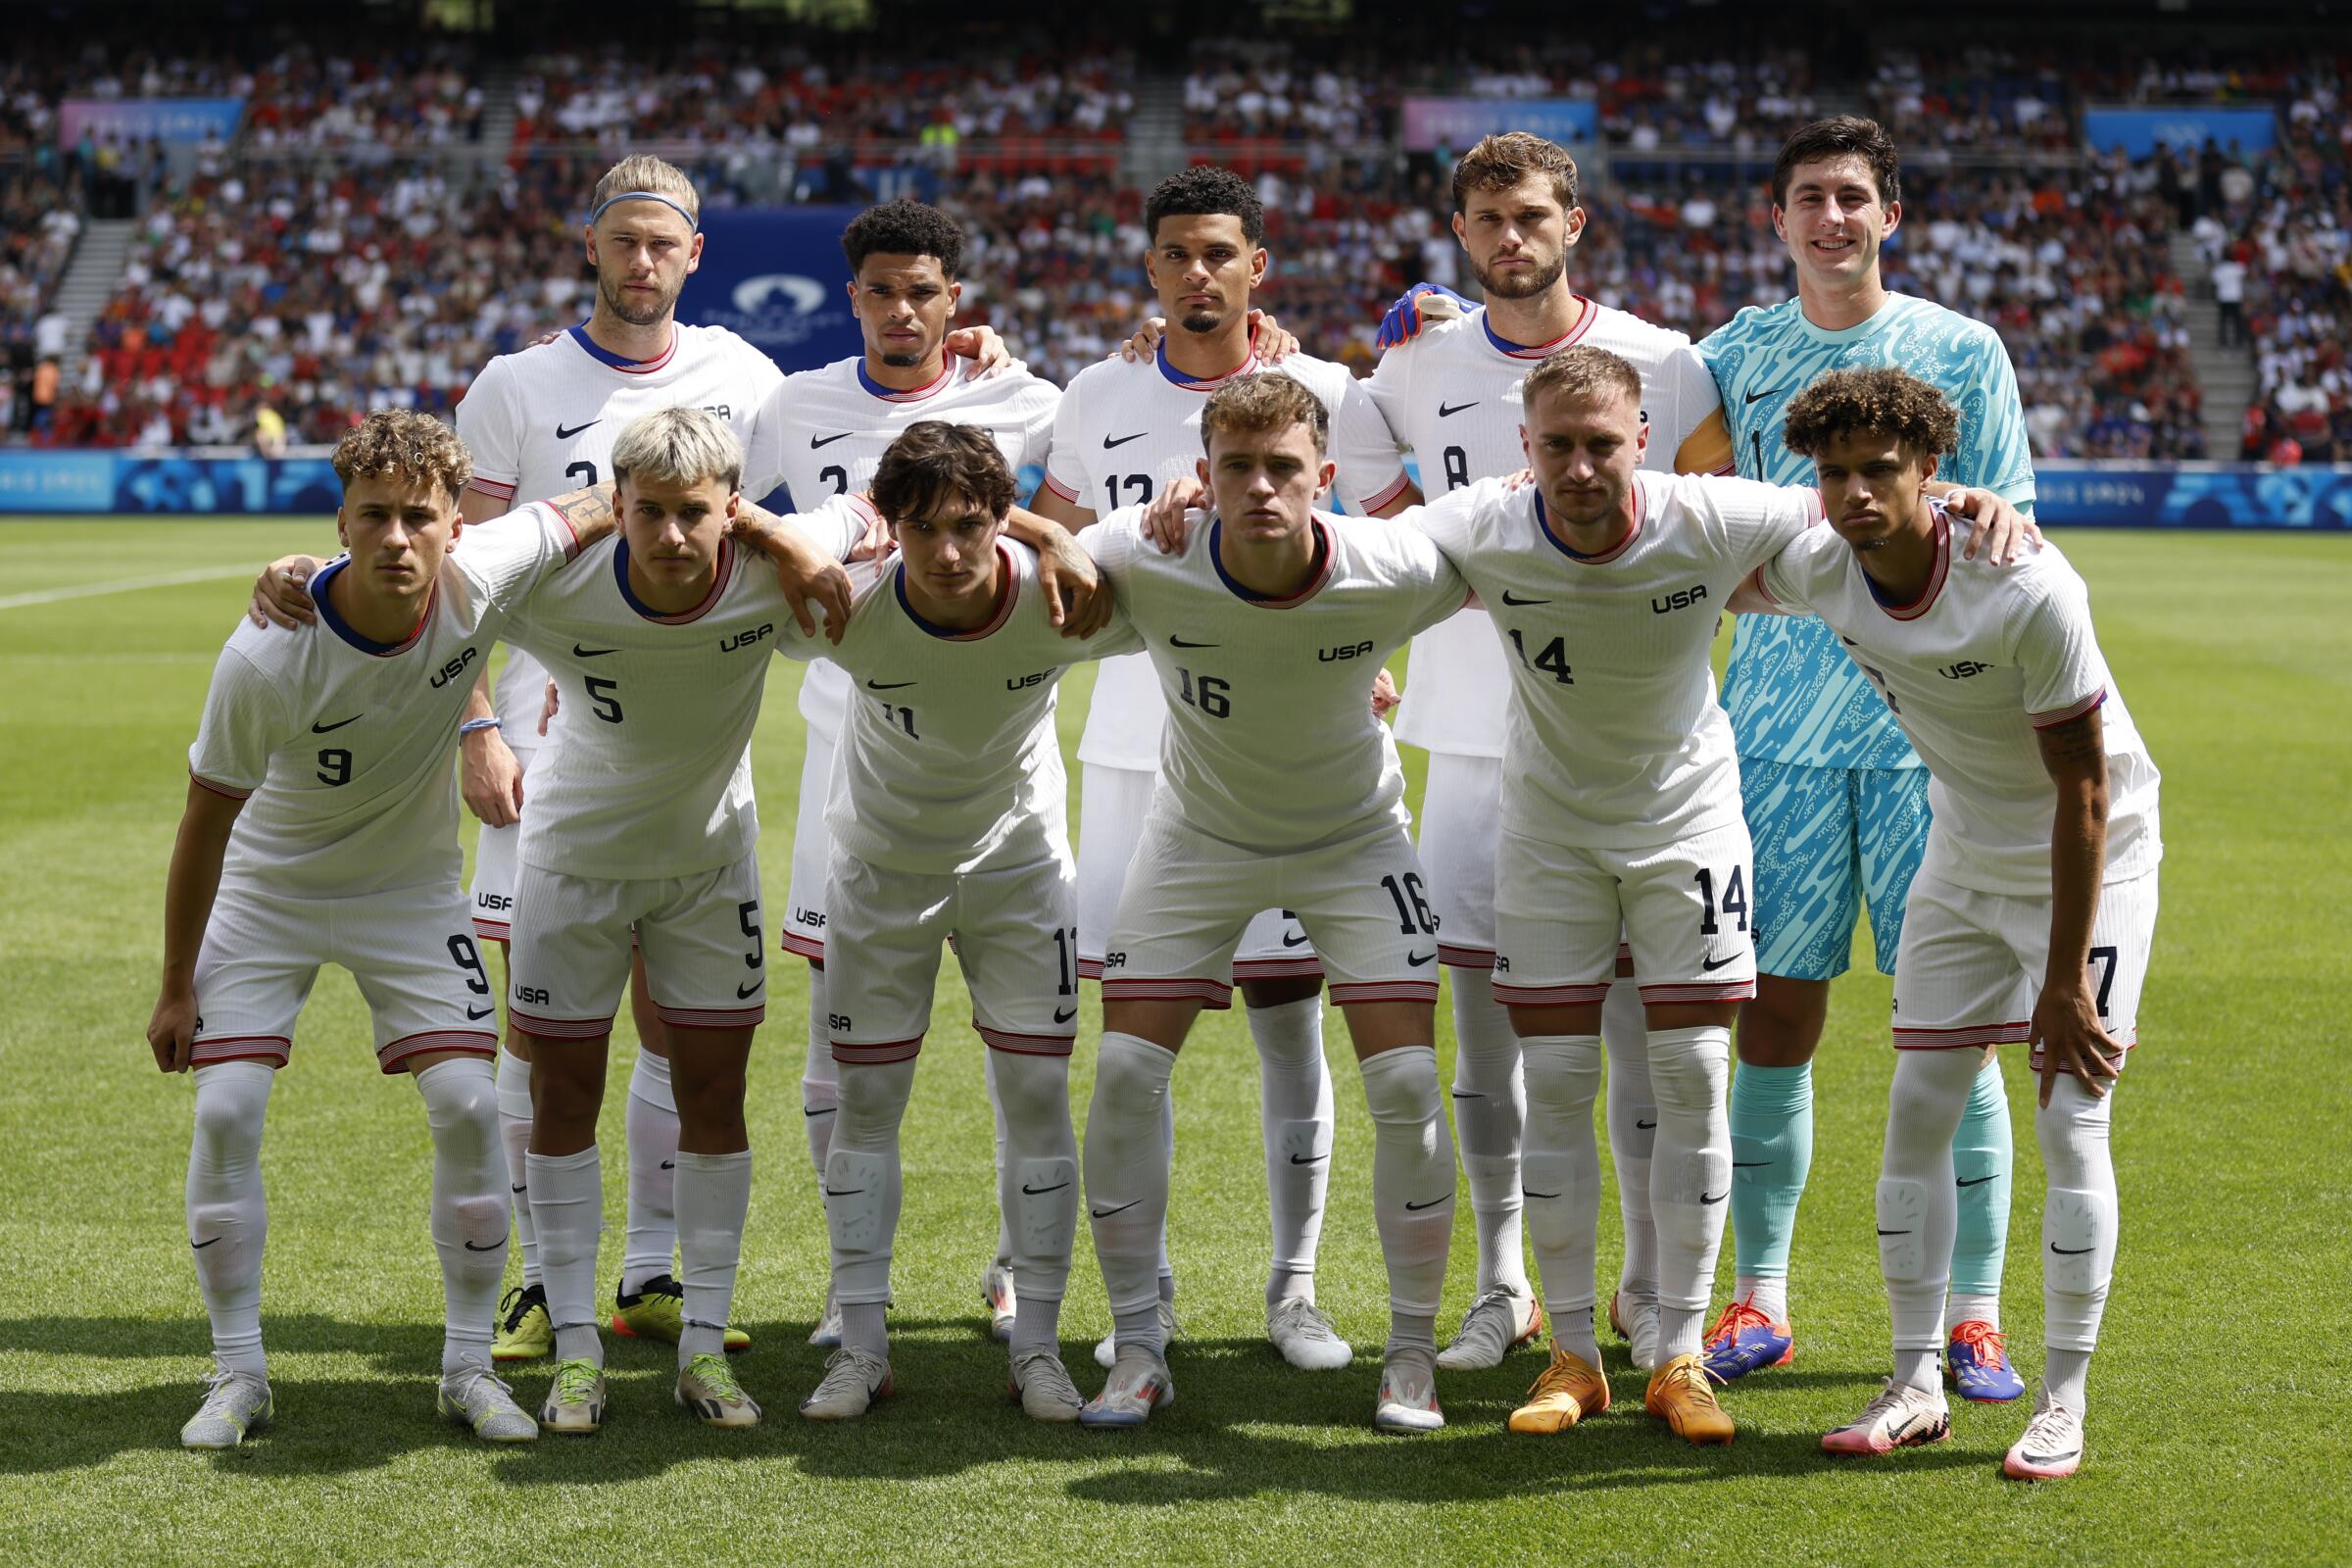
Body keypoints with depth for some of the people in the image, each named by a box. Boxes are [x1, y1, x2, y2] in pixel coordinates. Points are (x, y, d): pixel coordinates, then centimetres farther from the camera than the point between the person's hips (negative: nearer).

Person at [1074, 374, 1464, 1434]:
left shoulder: (1394, 574, -28)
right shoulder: (1143, 563, -28)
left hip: (1352, 837, -1)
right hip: (1197, 837, 1)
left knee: (1406, 1082, -11)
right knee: (1124, 1074, -9)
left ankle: (1412, 1354, 6)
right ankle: (1137, 1350, 6)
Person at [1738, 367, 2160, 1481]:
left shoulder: (2032, 592, -31)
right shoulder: (1814, 567, -14)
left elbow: (2084, 787, -24)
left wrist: (2066, 977, -22)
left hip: (2095, 856, -5)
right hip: (1964, 855, 6)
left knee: (2070, 1126, -8)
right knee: (1917, 1113, 2)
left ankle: (2063, 1403, 2)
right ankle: (1915, 1388, 12)